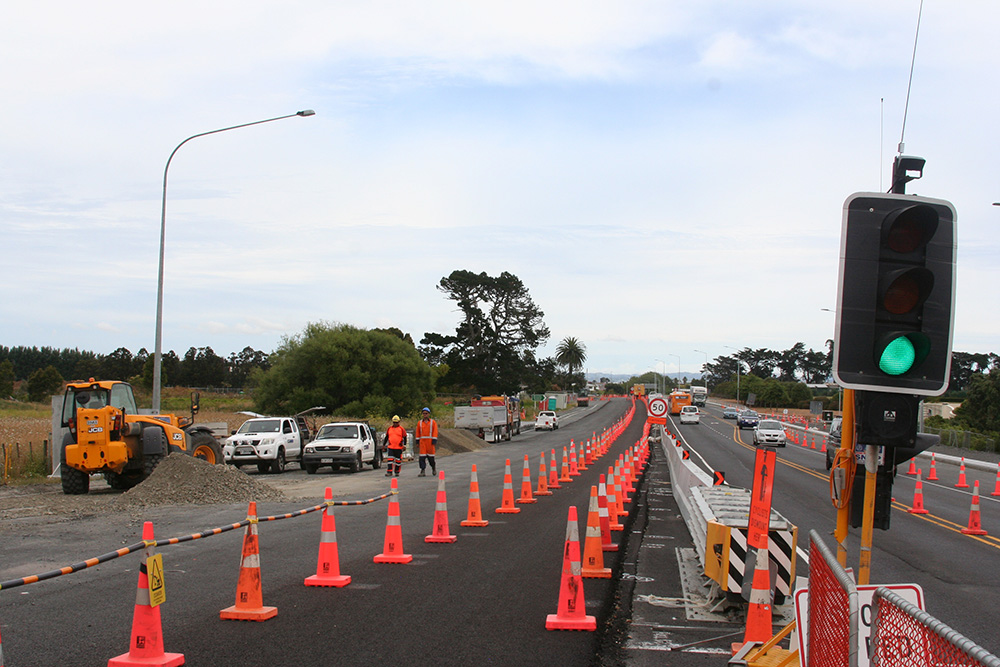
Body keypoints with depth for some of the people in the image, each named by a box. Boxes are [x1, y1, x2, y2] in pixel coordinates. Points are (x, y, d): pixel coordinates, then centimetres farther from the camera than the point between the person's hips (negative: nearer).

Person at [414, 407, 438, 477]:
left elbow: (435, 432, -1)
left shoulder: (433, 422, 2)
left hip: (430, 441, -2)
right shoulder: (419, 423, 10)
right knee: (422, 456, -6)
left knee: (430, 456, 3)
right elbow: (417, 432, 13)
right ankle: (423, 471, -6)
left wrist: (434, 441, -9)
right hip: (422, 441, 2)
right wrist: (417, 441, 10)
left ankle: (433, 467, 29)